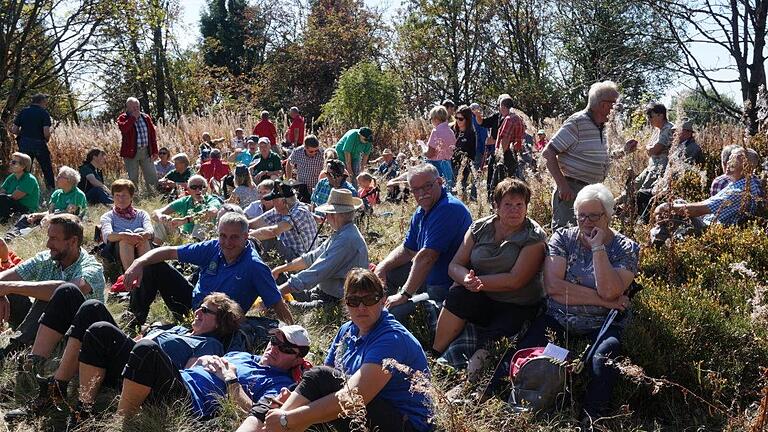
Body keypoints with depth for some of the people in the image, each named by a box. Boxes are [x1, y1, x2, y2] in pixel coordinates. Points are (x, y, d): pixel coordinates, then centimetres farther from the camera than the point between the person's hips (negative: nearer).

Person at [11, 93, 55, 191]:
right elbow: (46, 133, -17)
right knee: (47, 169, 11)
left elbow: (14, 130, 1)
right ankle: (51, 190, 15)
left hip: (24, 144, 4)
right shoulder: (44, 113, -7)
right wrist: (47, 139, 4)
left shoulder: (23, 112, 5)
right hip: (39, 145, -3)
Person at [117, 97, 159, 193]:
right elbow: (123, 128, -23)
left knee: (152, 177, 2)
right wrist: (133, 117, -15)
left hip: (146, 151, 3)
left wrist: (155, 151, 8)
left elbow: (153, 134, 13)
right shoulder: (123, 118, 0)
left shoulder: (146, 117, 11)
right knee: (133, 178, 1)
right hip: (131, 152, -3)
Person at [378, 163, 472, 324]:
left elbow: (426, 257, -26)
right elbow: (407, 250, 16)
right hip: (429, 276, 10)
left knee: (393, 312, -23)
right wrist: (382, 267, -3)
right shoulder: (421, 212, 10)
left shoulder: (449, 209, -24)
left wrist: (404, 295, -22)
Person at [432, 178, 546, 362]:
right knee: (456, 296, -28)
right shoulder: (479, 228, 5)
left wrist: (477, 281, -19)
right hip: (481, 300, 3)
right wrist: (467, 280, -24)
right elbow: (455, 266, -1)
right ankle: (434, 356, -19)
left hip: (517, 307, -3)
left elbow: (515, 281, -17)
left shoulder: (534, 237, -7)